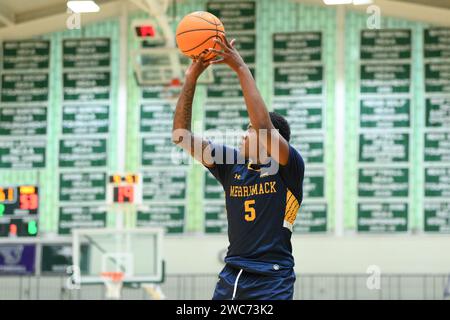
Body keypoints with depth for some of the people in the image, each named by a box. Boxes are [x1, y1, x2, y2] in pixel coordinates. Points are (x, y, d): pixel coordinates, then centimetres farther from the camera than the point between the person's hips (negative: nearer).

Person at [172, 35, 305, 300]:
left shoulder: (289, 168, -4)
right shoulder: (232, 164, 10)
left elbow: (264, 127, -23)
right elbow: (182, 135, 6)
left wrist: (242, 69, -20)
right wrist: (191, 79, -3)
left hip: (271, 283, -5)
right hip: (230, 278, 5)